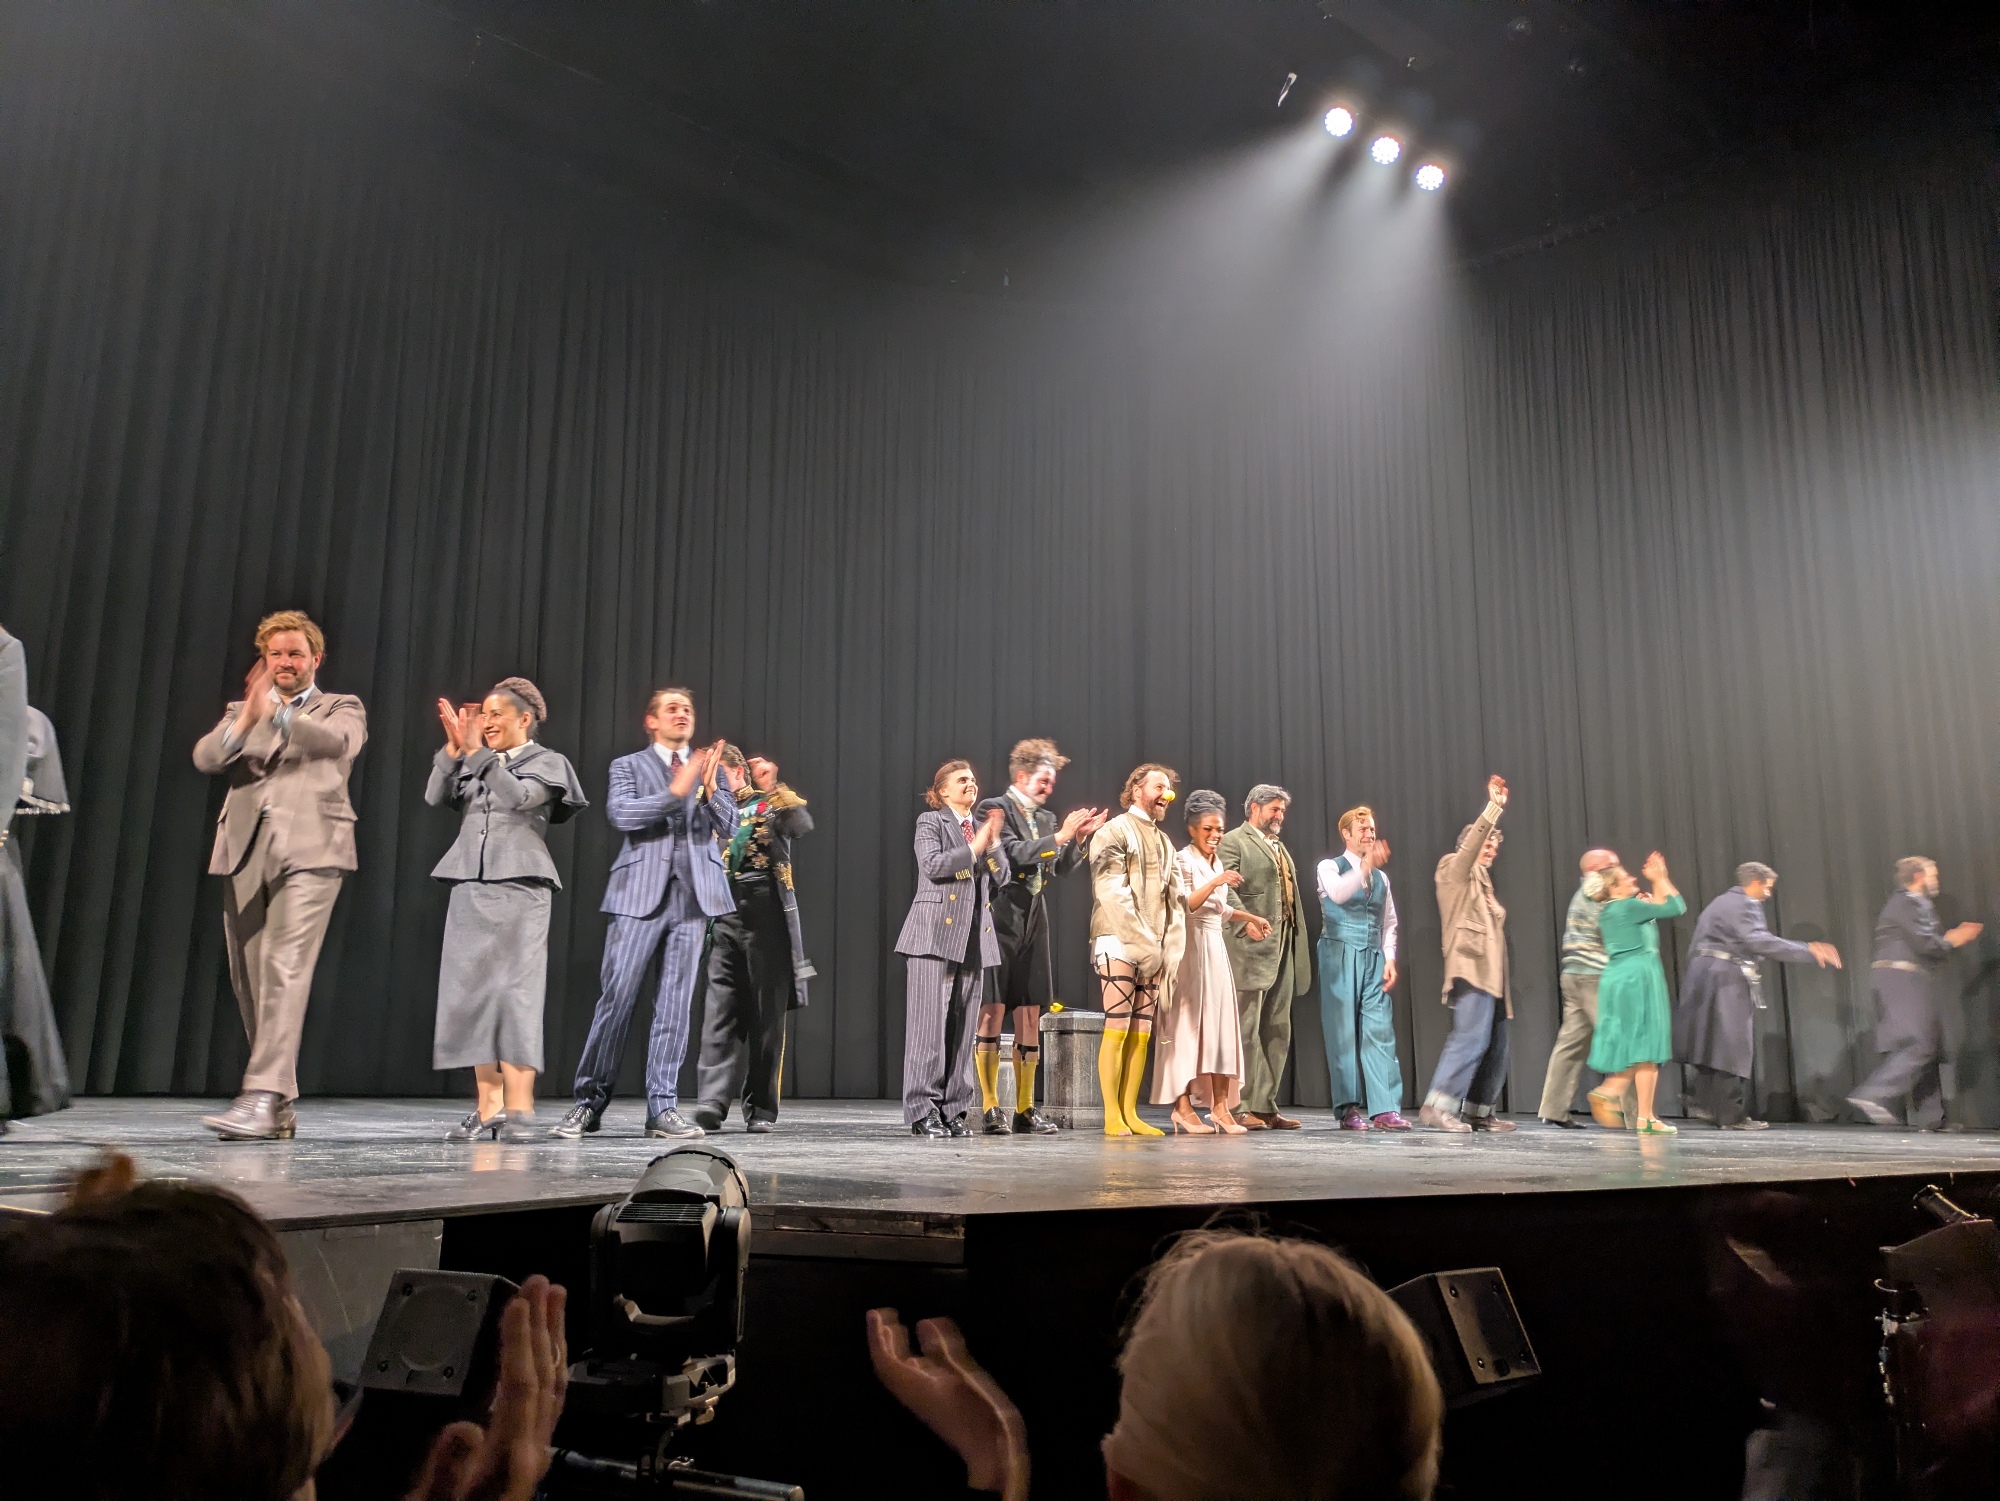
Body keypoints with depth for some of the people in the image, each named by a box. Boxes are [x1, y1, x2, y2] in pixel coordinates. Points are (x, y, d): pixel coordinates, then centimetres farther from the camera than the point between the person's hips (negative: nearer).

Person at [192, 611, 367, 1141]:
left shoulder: (342, 708, 13)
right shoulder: (240, 711, 23)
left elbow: (341, 742, -12)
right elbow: (206, 757, 3)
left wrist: (277, 715, -27)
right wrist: (246, 720, -17)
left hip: (309, 851, -5)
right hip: (245, 854, 5)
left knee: (285, 970, -17)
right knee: (249, 979, 4)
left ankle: (263, 1099, -23)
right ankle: (281, 1107, 12)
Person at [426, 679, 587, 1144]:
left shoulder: (547, 762, 5)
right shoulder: (473, 766, 17)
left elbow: (518, 796, -14)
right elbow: (436, 797, 2)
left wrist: (477, 751, -14)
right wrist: (453, 748, -7)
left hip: (520, 888, -5)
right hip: (470, 887, 5)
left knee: (516, 992, -10)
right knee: (473, 993, 2)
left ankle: (519, 1110, -9)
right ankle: (488, 1108, 6)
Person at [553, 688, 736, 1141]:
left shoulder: (708, 768, 18)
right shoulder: (628, 766, 11)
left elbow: (728, 827, 7)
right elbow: (620, 814, -8)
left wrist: (709, 788, -12)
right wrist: (675, 791, -19)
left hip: (694, 895, 3)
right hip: (641, 894, -2)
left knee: (675, 1001, 2)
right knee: (616, 995, -5)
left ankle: (662, 1107, 6)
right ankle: (589, 1102, 5)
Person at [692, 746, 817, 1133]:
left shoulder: (772, 804, 6)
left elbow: (803, 826, -14)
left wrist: (773, 787, -21)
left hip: (766, 916, -3)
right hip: (724, 919, 3)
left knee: (767, 1014, 0)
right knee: (720, 1011, -6)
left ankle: (761, 1108, 6)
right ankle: (714, 1101, -11)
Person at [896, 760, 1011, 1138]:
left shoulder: (981, 828, 22)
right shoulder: (930, 822, 4)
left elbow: (1001, 879, 12)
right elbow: (933, 865, -13)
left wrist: (993, 841, -2)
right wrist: (974, 848, -11)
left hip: (975, 937, 6)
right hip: (936, 933, -6)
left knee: (963, 1026, 5)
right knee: (931, 1022, -6)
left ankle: (953, 1109, 11)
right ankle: (923, 1110, -2)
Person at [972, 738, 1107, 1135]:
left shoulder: (1046, 819, 17)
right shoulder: (994, 809, -4)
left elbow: (1060, 867, 15)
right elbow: (1013, 854, -17)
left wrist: (1080, 837, 3)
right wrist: (1059, 836, -18)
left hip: (1034, 924, 7)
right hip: (1001, 920, -7)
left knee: (1030, 1017, 7)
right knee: (992, 1012, -3)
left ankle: (1025, 1109, 13)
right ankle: (990, 1108, 3)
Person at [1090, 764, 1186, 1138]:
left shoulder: (1164, 841, 20)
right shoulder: (1114, 832, -1)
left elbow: (1176, 899, 13)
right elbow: (1113, 894, -12)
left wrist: (1169, 949, -1)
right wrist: (1144, 943, -16)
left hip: (1154, 951, 7)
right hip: (1119, 944, -7)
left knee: (1142, 1033, 4)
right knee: (1117, 1029, -9)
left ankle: (1130, 1113, 7)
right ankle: (1112, 1116, -6)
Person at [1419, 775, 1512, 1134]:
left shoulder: (1482, 879, 26)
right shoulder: (1453, 868, 4)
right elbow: (1472, 840, -16)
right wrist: (1494, 807, -21)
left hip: (1492, 973, 9)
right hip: (1472, 969, -9)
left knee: (1495, 1047, 5)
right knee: (1471, 1038, -20)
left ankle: (1478, 1111, 10)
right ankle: (1438, 1106, -20)